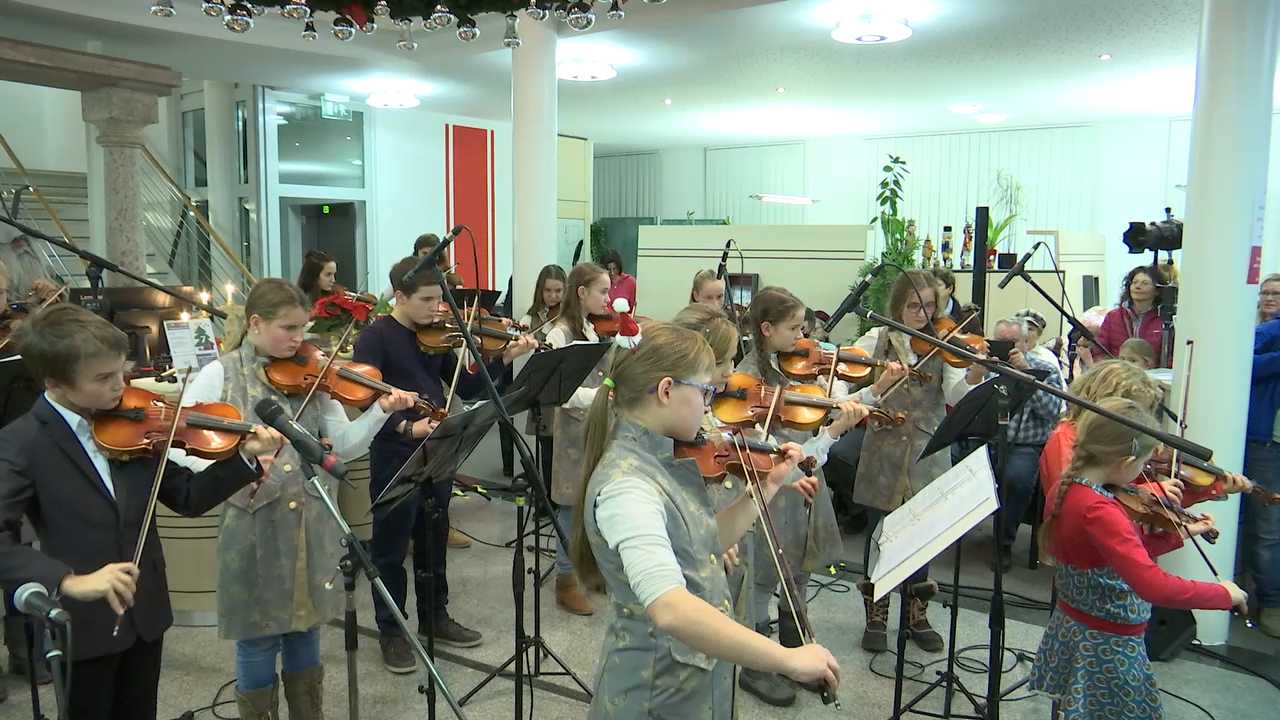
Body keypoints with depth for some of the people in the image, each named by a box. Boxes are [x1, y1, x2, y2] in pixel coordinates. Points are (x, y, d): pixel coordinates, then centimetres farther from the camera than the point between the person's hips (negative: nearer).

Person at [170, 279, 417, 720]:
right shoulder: (219, 375, -5)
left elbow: (345, 445, 0)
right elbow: (181, 445, -8)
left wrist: (382, 410, -16)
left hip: (312, 528, 3)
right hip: (252, 530, -3)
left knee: (305, 634, 18)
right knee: (257, 641, 11)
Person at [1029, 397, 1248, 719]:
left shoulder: (1067, 489, -1)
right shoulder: (1099, 511, -30)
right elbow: (1152, 585, -37)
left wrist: (1181, 533, 13)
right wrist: (1223, 593, -23)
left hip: (1072, 629, 9)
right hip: (1108, 648, -9)